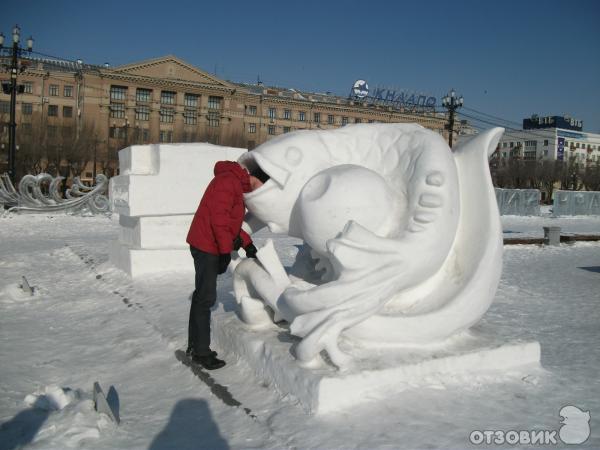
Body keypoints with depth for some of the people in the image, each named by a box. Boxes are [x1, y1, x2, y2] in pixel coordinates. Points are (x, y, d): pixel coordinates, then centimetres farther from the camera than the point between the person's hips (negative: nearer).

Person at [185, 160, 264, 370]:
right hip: (207, 246, -11)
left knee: (202, 296, 16)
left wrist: (247, 244, 11)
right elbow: (219, 219, -23)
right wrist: (226, 251, -21)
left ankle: (195, 346, 28)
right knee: (206, 298, -5)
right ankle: (201, 352, 3)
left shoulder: (237, 186, 16)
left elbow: (232, 220, 20)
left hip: (205, 245, 11)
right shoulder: (228, 181, -17)